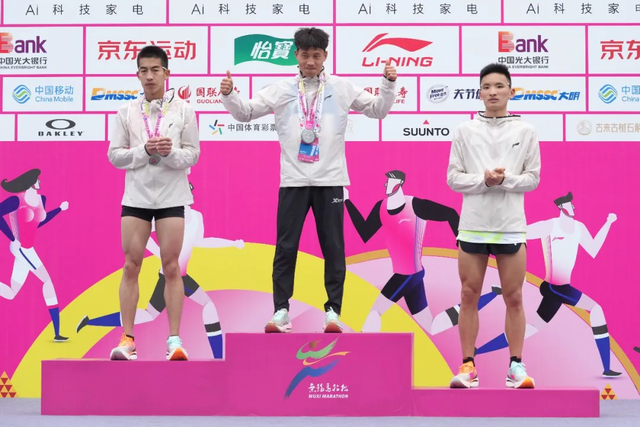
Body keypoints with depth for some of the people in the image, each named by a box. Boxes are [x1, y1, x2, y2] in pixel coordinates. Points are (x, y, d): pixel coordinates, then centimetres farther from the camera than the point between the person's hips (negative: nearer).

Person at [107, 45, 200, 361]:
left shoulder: (183, 110, 1)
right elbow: (114, 155, 1)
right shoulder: (126, 112, 4)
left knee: (171, 268, 0)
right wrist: (144, 150, -15)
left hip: (172, 199, -1)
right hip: (136, 198, 1)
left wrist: (170, 152, -20)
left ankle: (174, 339, 5)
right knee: (131, 266, 2)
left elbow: (193, 155, -1)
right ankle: (127, 338, 7)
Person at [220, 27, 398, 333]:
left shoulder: (342, 89, 4)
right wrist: (228, 94, -11)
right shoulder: (281, 90, 4)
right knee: (286, 247, 2)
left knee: (333, 248, 3)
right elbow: (245, 113, 7)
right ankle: (281, 310, 9)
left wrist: (388, 85, -7)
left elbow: (378, 110, 9)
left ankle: (333, 311, 10)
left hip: (330, 180, 0)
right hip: (293, 180, 0)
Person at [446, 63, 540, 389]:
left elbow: (533, 178, 2)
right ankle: (468, 366, 11)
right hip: (473, 226, 0)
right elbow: (453, 177, 1)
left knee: (513, 298, 4)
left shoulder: (525, 132, 4)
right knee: (469, 296, 4)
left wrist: (505, 180, -15)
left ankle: (516, 366, 12)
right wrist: (484, 179, -15)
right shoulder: (464, 131, 4)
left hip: (511, 227, 0)